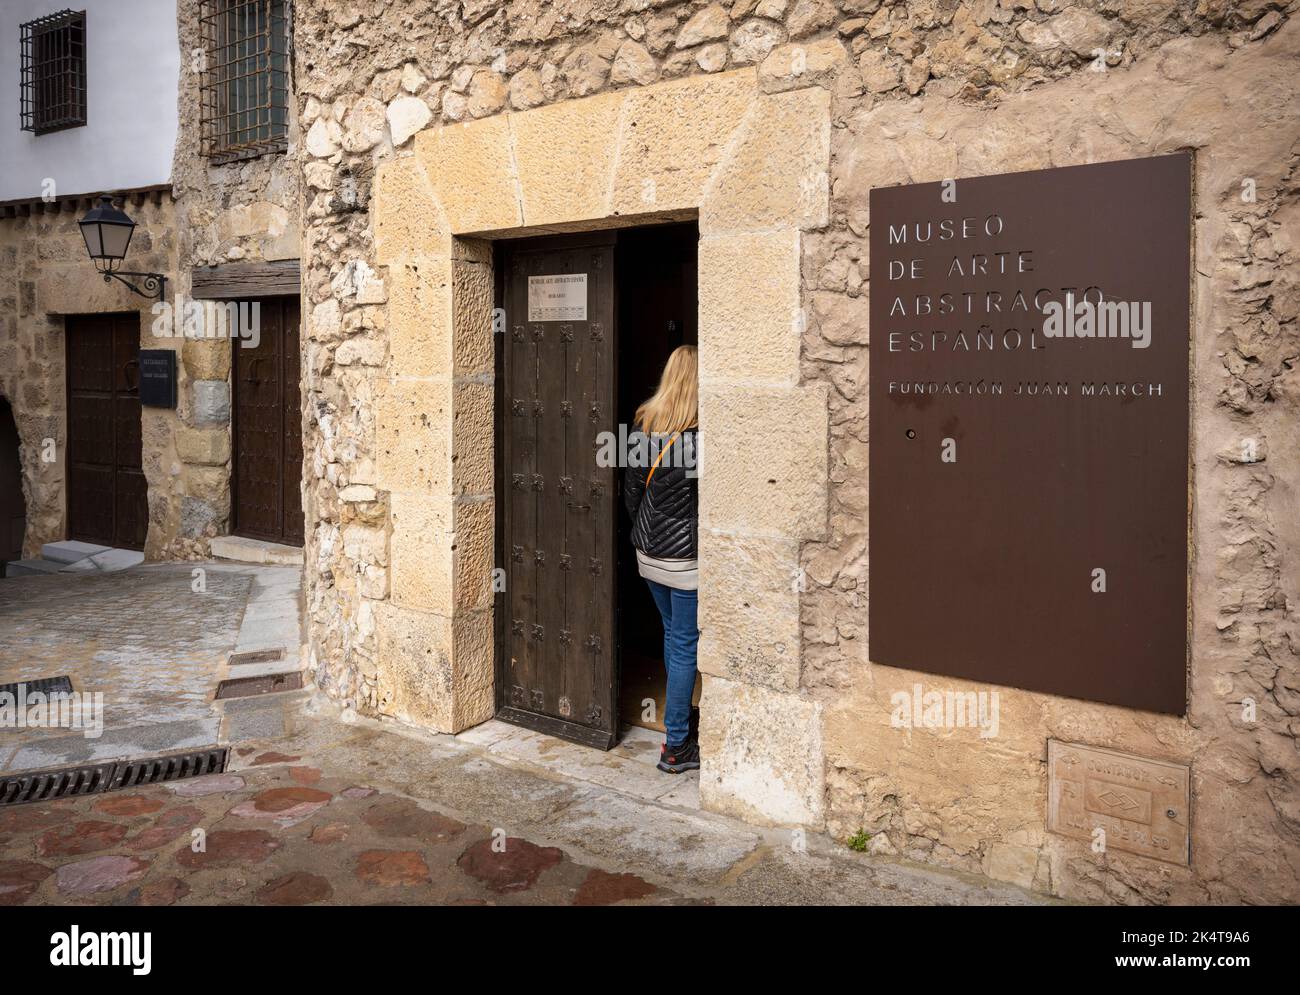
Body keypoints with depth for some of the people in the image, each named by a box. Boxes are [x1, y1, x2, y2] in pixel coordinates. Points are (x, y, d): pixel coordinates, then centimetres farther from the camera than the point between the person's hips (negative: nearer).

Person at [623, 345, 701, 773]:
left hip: (649, 552, 7)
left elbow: (631, 487, 8)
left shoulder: (646, 424, 2)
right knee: (685, 644, 3)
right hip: (685, 556, -7)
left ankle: (678, 720, 36)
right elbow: (706, 498, -17)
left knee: (672, 634, 21)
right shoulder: (700, 435, -18)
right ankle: (676, 746, 11)